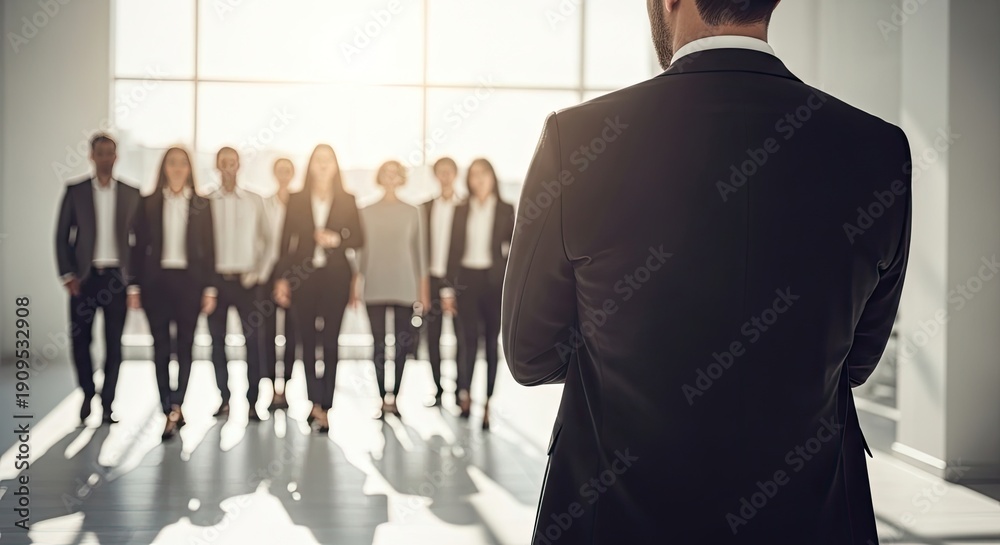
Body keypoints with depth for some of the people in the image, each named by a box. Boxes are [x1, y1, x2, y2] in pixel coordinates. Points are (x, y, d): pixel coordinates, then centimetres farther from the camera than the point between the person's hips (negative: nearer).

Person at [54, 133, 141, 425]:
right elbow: (62, 236, 4)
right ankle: (87, 392, 24)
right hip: (85, 276, 0)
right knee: (80, 339, 2)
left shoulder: (131, 193, 6)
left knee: (113, 343, 0)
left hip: (117, 276, 0)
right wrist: (68, 275, -4)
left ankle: (107, 403, 8)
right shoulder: (75, 191, 4)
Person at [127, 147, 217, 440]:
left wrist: (209, 288, -1)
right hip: (156, 280, 0)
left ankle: (175, 408, 9)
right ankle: (171, 410, 6)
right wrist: (135, 286, 0)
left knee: (185, 346, 3)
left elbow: (208, 248, 4)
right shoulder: (149, 204, 5)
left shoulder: (201, 205, 5)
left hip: (189, 280, 0)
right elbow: (139, 247, 4)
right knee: (161, 347, 1)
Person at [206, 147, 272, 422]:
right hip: (216, 278, 1)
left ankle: (253, 402, -1)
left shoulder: (255, 201, 4)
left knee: (252, 342, -4)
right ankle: (224, 399, 12)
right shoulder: (207, 202, 4)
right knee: (218, 342, 4)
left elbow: (268, 240, 6)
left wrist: (259, 274, -3)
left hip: (245, 280, -1)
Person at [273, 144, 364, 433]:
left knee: (331, 341, 1)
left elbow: (359, 239, 4)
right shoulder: (296, 200, 4)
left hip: (336, 276, 0)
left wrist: (336, 239, -15)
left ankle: (324, 406, 6)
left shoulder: (347, 200, 3)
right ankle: (317, 404, 9)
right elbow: (286, 241, 2)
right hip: (303, 276, 1)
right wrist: (281, 278, -3)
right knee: (308, 341, 3)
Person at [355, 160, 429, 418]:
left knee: (403, 344, -3)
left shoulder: (412, 212, 7)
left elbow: (420, 250, 8)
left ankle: (395, 395, 5)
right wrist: (355, 286, 3)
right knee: (379, 345, -3)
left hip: (405, 288, 0)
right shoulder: (367, 212, 7)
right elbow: (360, 250, 8)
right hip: (375, 288, 0)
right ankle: (382, 397, 0)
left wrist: (424, 289, 6)